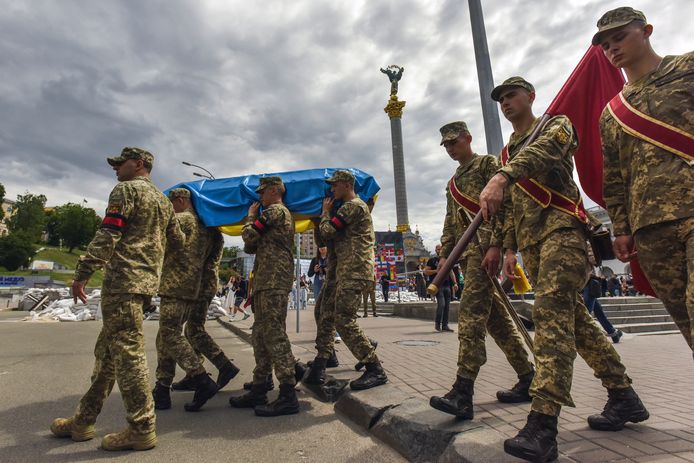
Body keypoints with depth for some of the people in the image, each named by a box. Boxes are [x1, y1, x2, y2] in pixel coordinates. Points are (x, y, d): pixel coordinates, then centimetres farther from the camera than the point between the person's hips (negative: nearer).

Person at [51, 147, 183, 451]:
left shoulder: (125, 189, -3)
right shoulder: (163, 200, 21)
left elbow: (107, 236, -13)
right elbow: (178, 241, 26)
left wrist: (82, 273, -12)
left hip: (123, 281, -9)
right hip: (147, 282, 9)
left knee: (127, 352, -6)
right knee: (107, 351, 15)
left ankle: (142, 430, 1)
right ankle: (83, 421, 26)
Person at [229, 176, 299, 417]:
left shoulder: (275, 210, -3)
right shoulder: (282, 213, 28)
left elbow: (249, 236, -9)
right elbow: (250, 247, 27)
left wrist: (250, 217, 8)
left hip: (273, 282, -11)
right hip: (267, 282, 11)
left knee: (275, 335, -12)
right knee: (261, 336, 12)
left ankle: (288, 396, -8)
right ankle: (259, 391, 20)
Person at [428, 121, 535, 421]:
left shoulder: (488, 163, 5)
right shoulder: (453, 183, 27)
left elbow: (503, 205, -9)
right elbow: (450, 223, 25)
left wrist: (495, 246, -19)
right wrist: (444, 254, 13)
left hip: (485, 244, -8)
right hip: (466, 252, 9)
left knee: (471, 310, -18)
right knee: (494, 315, 9)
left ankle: (463, 392, -19)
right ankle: (528, 378, 21)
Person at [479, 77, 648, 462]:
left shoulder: (556, 124, 7)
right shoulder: (507, 153, 26)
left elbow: (541, 149, -20)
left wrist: (501, 177, -40)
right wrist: (509, 248, 15)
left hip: (561, 228, -7)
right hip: (531, 241, 8)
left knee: (551, 311, -21)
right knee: (573, 317, 9)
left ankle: (543, 424, -25)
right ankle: (623, 396, 23)